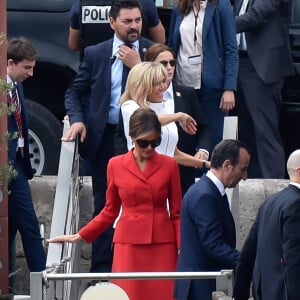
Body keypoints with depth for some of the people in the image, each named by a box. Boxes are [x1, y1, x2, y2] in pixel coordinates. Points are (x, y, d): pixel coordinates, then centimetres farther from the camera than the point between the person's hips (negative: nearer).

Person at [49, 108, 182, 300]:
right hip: (129, 245, 0)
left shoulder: (169, 165, 4)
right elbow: (110, 212, 13)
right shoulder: (116, 165, 6)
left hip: (162, 247, 0)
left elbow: (177, 212, 6)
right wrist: (79, 237, 8)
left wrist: (183, 248, -5)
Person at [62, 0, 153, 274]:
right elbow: (74, 93, 12)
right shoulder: (95, 54, 5)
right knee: (105, 205, 4)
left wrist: (137, 65, -14)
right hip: (103, 138, 1)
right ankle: (102, 268, 8)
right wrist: (77, 120, -5)